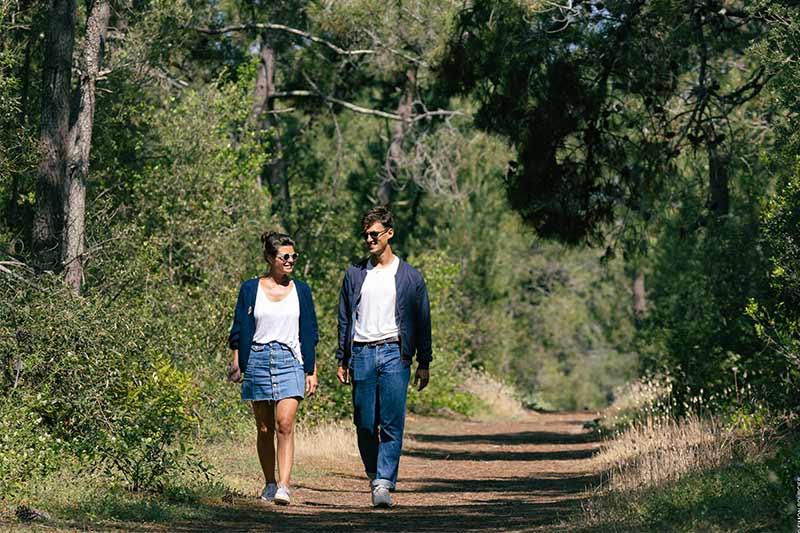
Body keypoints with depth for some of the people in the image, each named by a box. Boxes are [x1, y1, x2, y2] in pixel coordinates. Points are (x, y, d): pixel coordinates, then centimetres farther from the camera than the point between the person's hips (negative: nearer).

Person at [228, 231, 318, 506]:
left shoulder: (300, 290, 9)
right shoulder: (250, 289, 5)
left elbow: (309, 335, 11)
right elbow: (239, 331, 7)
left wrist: (312, 372, 8)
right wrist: (236, 364, -1)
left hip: (290, 362, -1)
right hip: (258, 360, 1)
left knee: (285, 425, -15)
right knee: (264, 429, 6)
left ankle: (284, 486, -21)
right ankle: (269, 484, 18)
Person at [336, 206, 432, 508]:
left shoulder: (410, 277, 7)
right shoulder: (355, 274, 13)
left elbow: (422, 322, 8)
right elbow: (345, 319, 15)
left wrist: (424, 364, 3)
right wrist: (341, 361, 9)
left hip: (394, 353, -2)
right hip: (362, 355, 2)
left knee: (392, 424, -11)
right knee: (365, 424, 1)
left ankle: (384, 484, -14)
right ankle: (375, 476, 18)